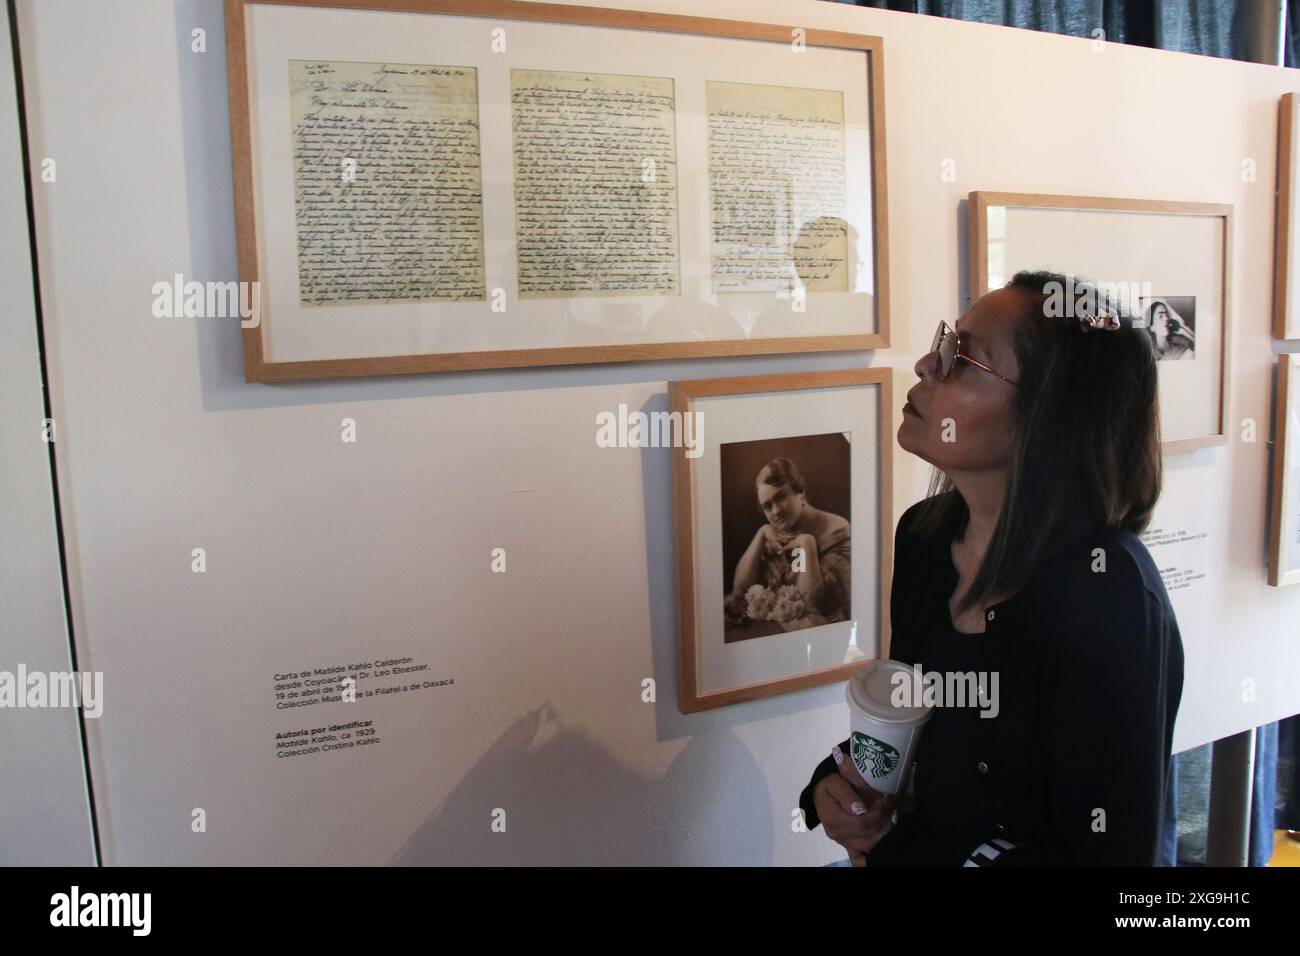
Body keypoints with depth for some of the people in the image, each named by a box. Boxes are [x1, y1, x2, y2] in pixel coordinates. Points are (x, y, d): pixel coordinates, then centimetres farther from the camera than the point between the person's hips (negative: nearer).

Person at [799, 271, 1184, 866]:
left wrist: (889, 852, -18)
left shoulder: (1108, 597, -30)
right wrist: (834, 783, -13)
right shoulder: (925, 533, -10)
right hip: (909, 840, 5)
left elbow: (1110, 853, -25)